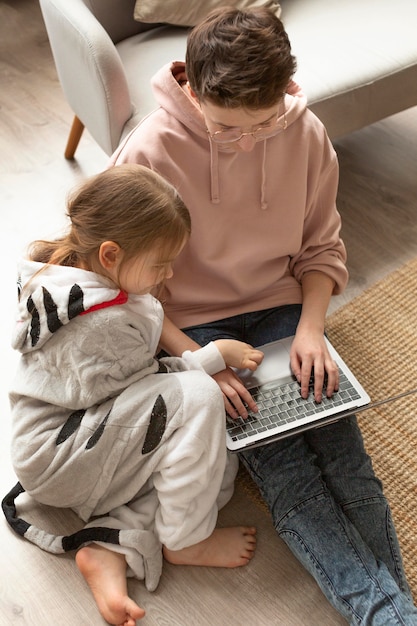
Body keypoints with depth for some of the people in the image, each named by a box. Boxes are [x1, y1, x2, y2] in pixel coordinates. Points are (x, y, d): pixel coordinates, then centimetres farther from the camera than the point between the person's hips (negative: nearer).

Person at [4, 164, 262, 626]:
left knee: (218, 468, 3)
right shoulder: (107, 323, -31)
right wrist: (215, 356, -7)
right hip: (58, 463, -10)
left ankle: (109, 549, -3)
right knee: (196, 396, -25)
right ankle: (184, 541, -8)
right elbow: (148, 380, -15)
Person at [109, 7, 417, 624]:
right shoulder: (149, 153, -16)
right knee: (285, 471, -20)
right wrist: (196, 359, -21)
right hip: (192, 327, -3)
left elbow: (322, 247, 6)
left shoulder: (307, 135, -6)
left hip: (282, 308, 3)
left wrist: (311, 328, -12)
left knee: (346, 459, -14)